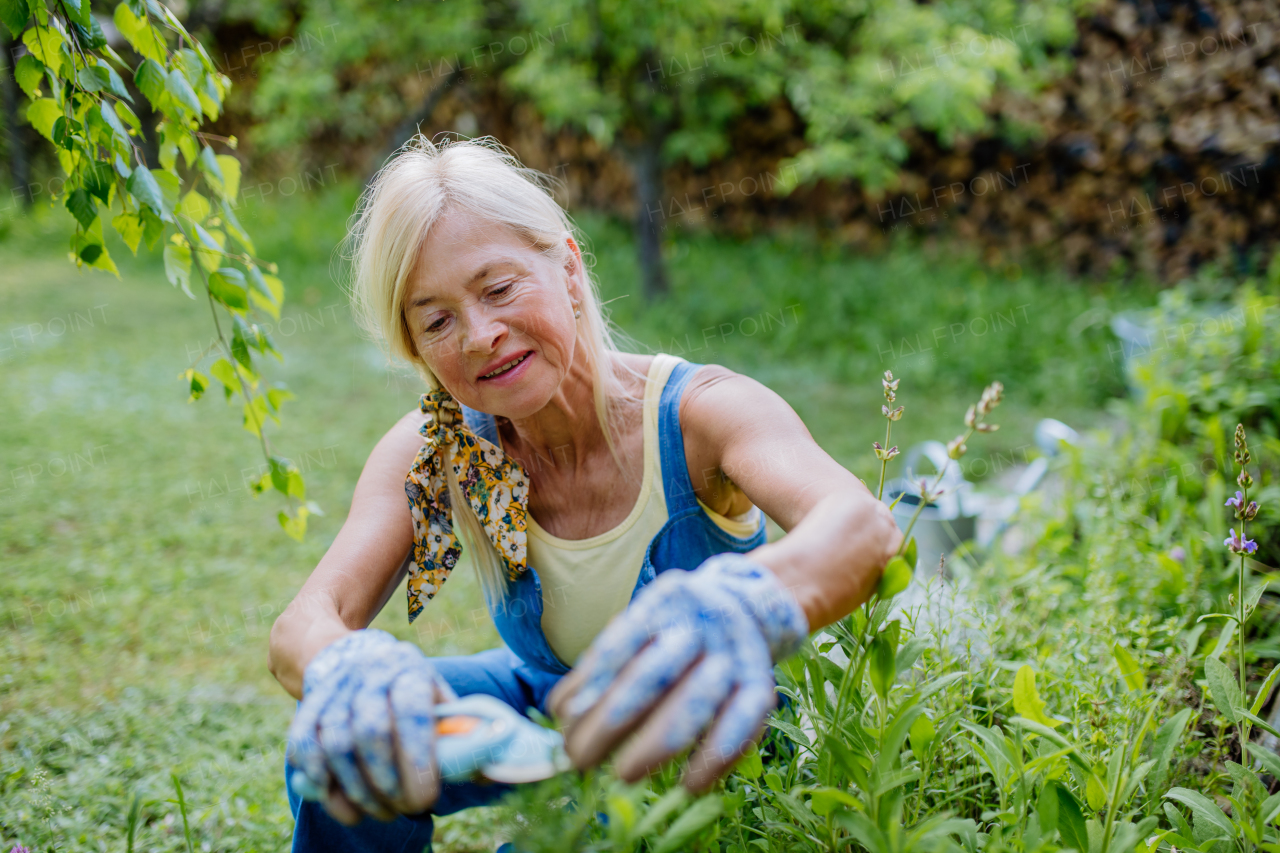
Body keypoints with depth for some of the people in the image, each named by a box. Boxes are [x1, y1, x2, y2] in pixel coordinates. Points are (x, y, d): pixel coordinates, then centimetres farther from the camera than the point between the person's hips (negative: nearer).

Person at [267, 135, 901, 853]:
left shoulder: (698, 412, -29)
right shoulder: (434, 452, -17)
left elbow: (864, 524, -49)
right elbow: (302, 626, -29)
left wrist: (745, 607, -74)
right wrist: (346, 669, -56)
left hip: (709, 734, -2)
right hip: (548, 703, 3)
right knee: (334, 750, -20)